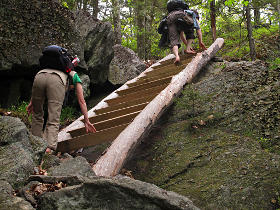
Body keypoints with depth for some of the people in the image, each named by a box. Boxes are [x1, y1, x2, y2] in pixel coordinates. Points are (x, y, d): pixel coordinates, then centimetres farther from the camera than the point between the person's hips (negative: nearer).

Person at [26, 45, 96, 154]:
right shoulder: (74, 76, 36)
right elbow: (81, 101, 31)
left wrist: (31, 102, 26)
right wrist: (86, 121, 33)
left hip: (39, 76, 4)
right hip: (56, 81, -3)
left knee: (37, 115, 20)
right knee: (53, 121, -4)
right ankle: (49, 148, -23)